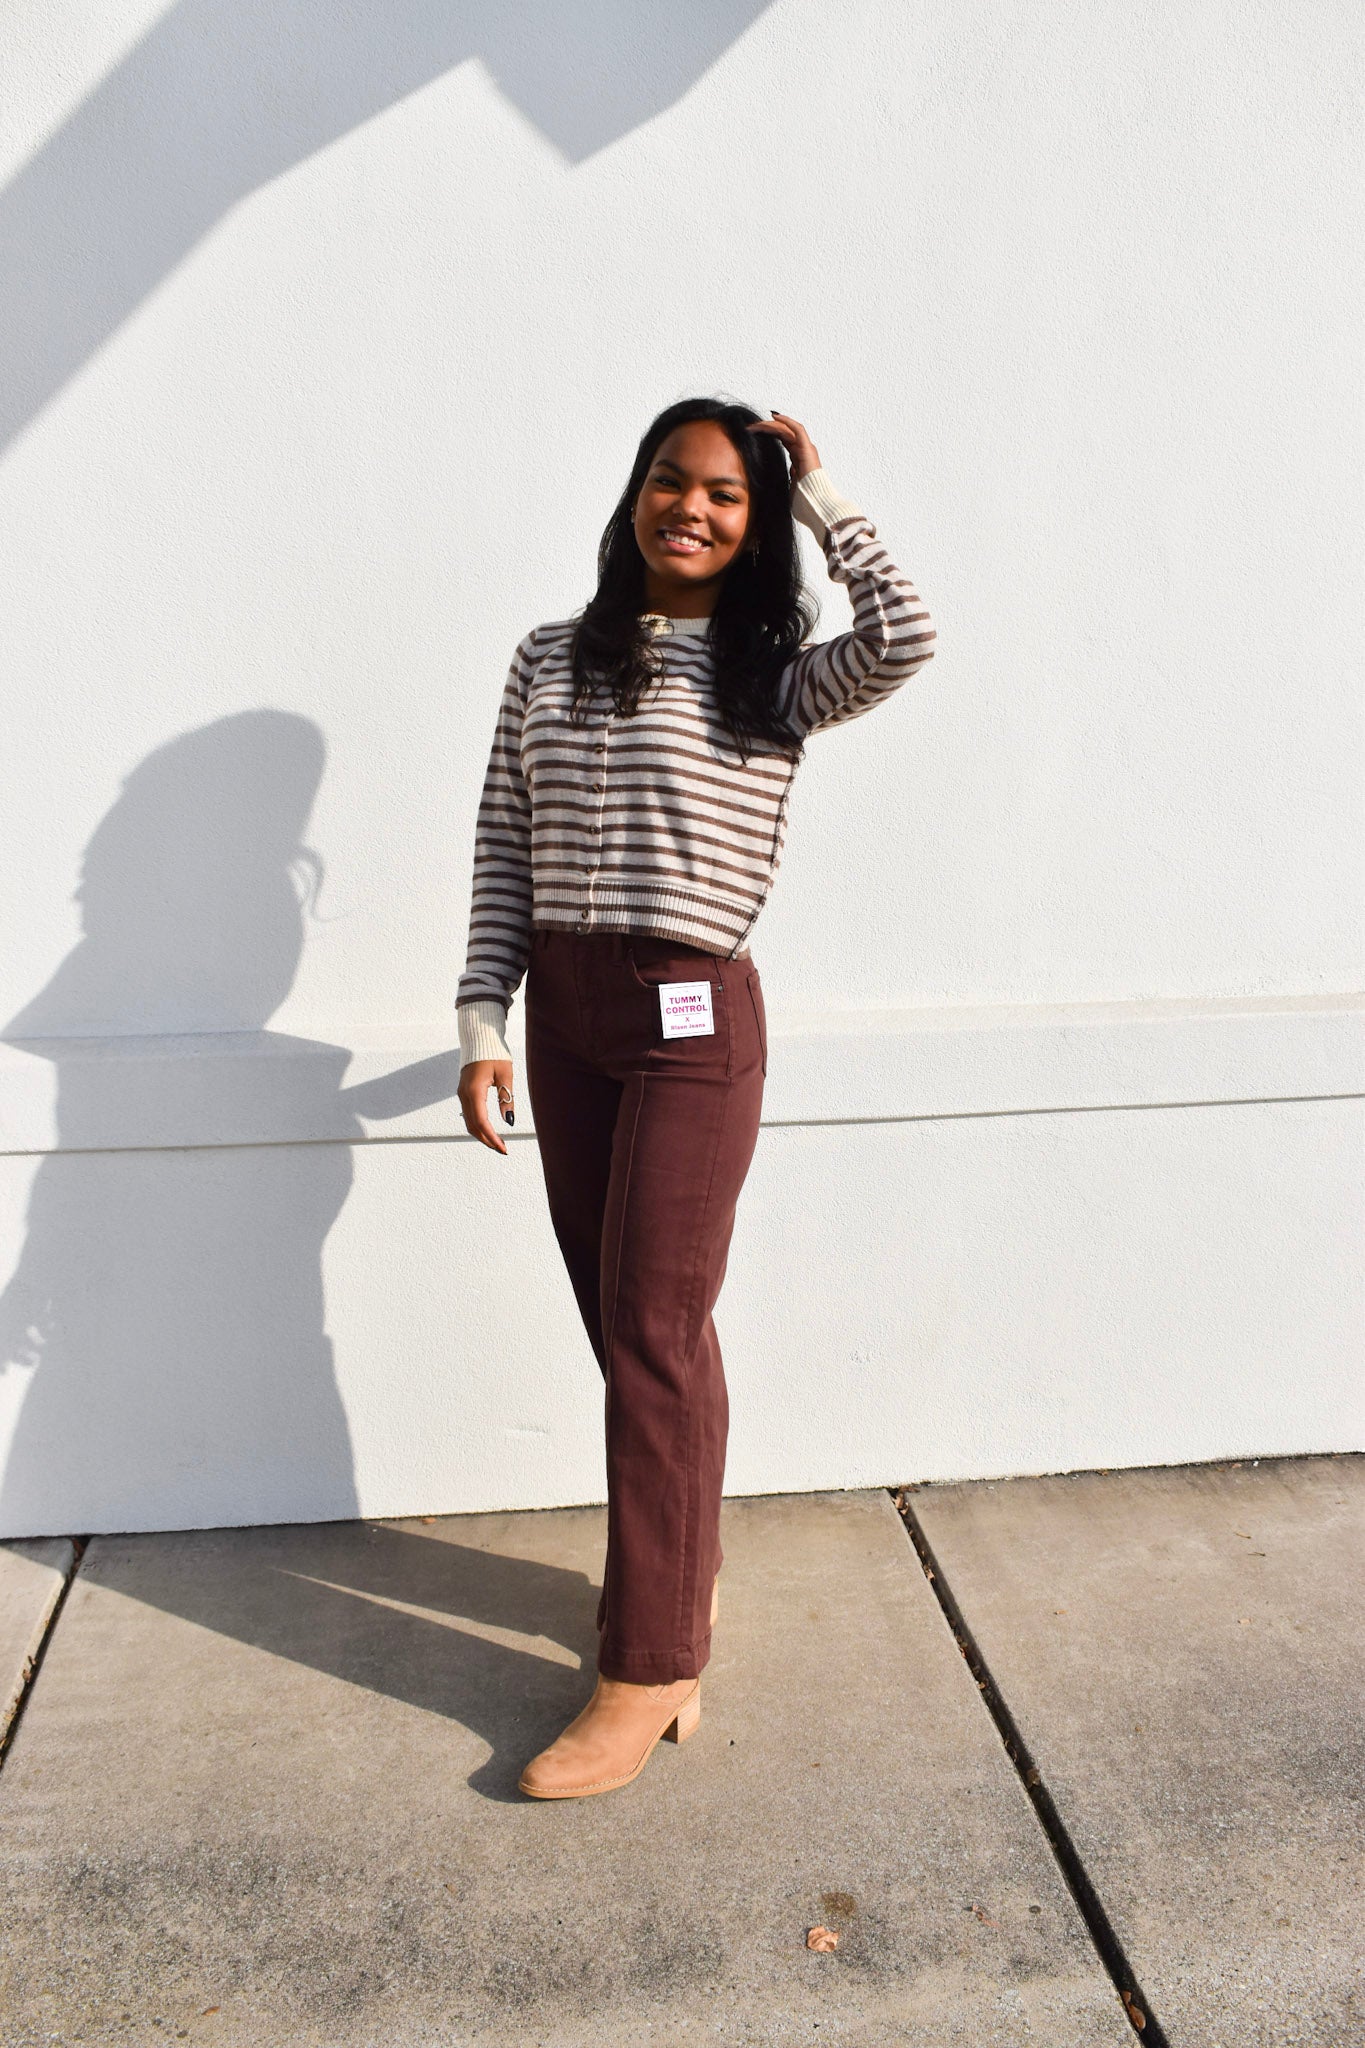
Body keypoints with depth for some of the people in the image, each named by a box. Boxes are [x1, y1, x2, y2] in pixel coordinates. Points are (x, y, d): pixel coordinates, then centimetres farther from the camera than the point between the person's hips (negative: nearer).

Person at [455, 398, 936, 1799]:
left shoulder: (774, 680, 0)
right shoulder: (550, 661, 9)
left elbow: (904, 643, -21)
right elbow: (502, 853, 8)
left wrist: (825, 500, -7)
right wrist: (485, 1021, 1)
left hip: (692, 1022, -4)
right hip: (563, 1015, 4)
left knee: (652, 1331, -4)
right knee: (620, 1319, 13)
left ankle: (649, 1673, 7)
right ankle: (681, 1565, 34)